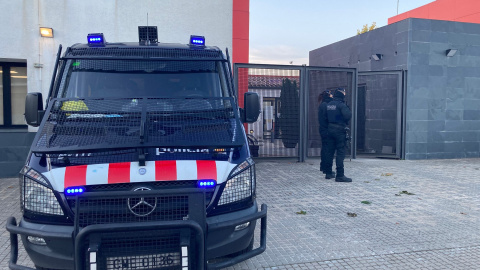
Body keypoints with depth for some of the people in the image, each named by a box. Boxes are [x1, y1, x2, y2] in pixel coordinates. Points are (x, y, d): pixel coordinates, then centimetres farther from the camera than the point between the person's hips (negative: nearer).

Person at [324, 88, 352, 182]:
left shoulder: (328, 104, 9)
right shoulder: (341, 105, -13)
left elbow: (326, 117, 16)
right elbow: (348, 116, -23)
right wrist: (348, 109, -4)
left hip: (330, 129, 7)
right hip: (339, 130, -7)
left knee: (330, 151, 13)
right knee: (340, 152, -5)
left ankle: (328, 173, 20)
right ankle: (340, 175, -7)